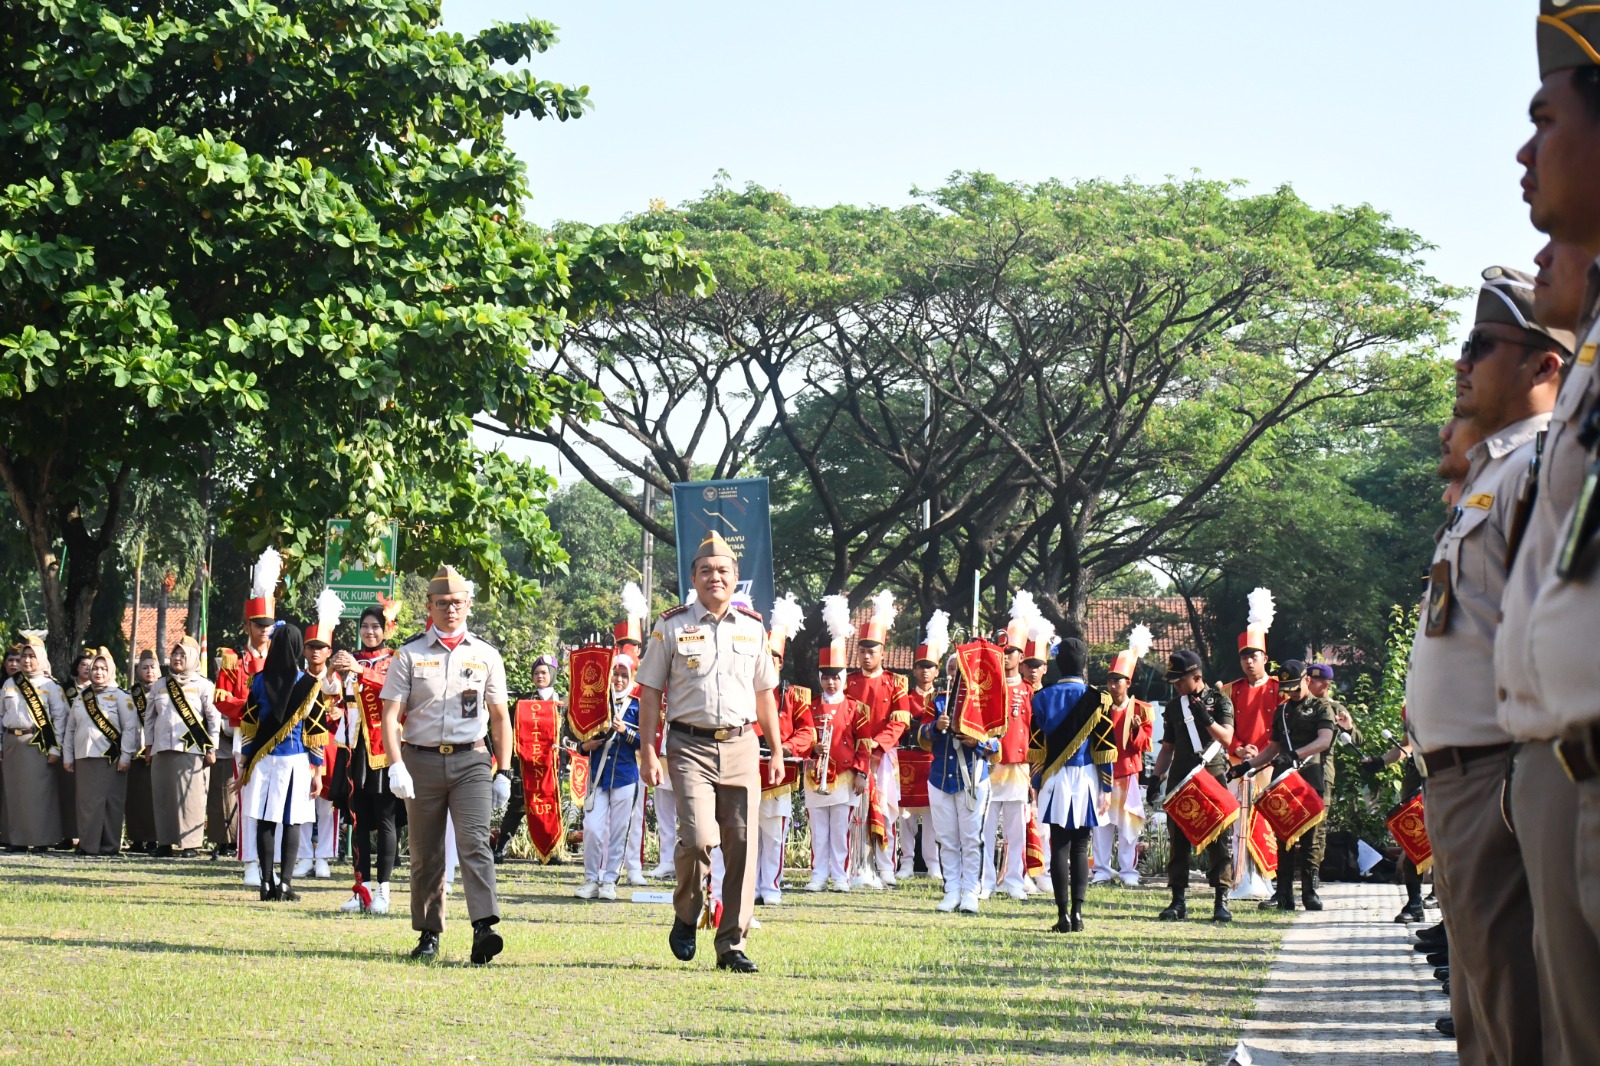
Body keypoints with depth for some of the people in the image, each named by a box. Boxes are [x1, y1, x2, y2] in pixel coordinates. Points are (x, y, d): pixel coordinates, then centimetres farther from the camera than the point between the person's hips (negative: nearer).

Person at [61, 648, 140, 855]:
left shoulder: (120, 697, 1)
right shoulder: (81, 697, 16)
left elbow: (130, 728, -4)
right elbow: (70, 728, 19)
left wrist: (125, 756, -10)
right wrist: (67, 756, 13)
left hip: (110, 758, -5)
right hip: (83, 758, 5)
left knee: (110, 802, -4)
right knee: (86, 803, 3)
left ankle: (110, 845, 0)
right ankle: (87, 844, 7)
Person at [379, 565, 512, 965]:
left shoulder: (486, 656, 9)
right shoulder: (410, 655, 5)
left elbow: (500, 718, 12)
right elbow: (390, 715, 1)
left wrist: (503, 773, 5)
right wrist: (396, 766, -13)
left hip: (470, 760, -1)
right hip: (422, 759, 1)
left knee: (474, 843, -15)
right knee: (425, 853, 7)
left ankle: (484, 928, -25)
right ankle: (429, 935, 15)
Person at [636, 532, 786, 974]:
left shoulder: (752, 628, 11)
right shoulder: (672, 627, 2)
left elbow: (764, 693, 19)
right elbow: (650, 693, 2)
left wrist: (777, 750, 16)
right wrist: (649, 753, -5)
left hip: (741, 746, 3)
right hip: (691, 746, -3)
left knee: (742, 846, -1)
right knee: (698, 837, -18)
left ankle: (732, 945, 7)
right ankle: (685, 917, 9)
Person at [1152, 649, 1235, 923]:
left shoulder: (1219, 700, 0)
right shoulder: (1173, 706, 13)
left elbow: (1227, 739, -11)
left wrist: (1206, 718, -25)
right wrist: (1156, 778, 9)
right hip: (1180, 779, 4)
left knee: (1218, 841, -5)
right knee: (1178, 841, 2)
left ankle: (1221, 902, -3)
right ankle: (1179, 902, 6)